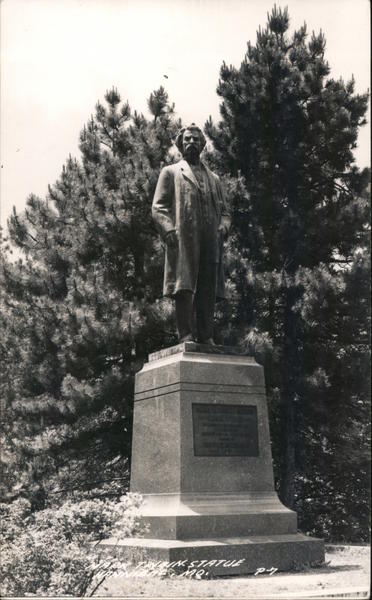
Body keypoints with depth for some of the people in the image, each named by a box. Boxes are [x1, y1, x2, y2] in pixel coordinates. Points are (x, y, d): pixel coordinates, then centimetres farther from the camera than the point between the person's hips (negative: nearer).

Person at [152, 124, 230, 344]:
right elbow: (158, 206, 6)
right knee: (184, 287, -12)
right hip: (183, 239, -3)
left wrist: (223, 226, 2)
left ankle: (206, 337, -2)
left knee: (208, 290, -3)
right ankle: (186, 335, -13)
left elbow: (224, 211, 25)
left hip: (210, 242, 4)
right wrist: (169, 229, -12)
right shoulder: (171, 172, 17)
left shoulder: (214, 178, 29)